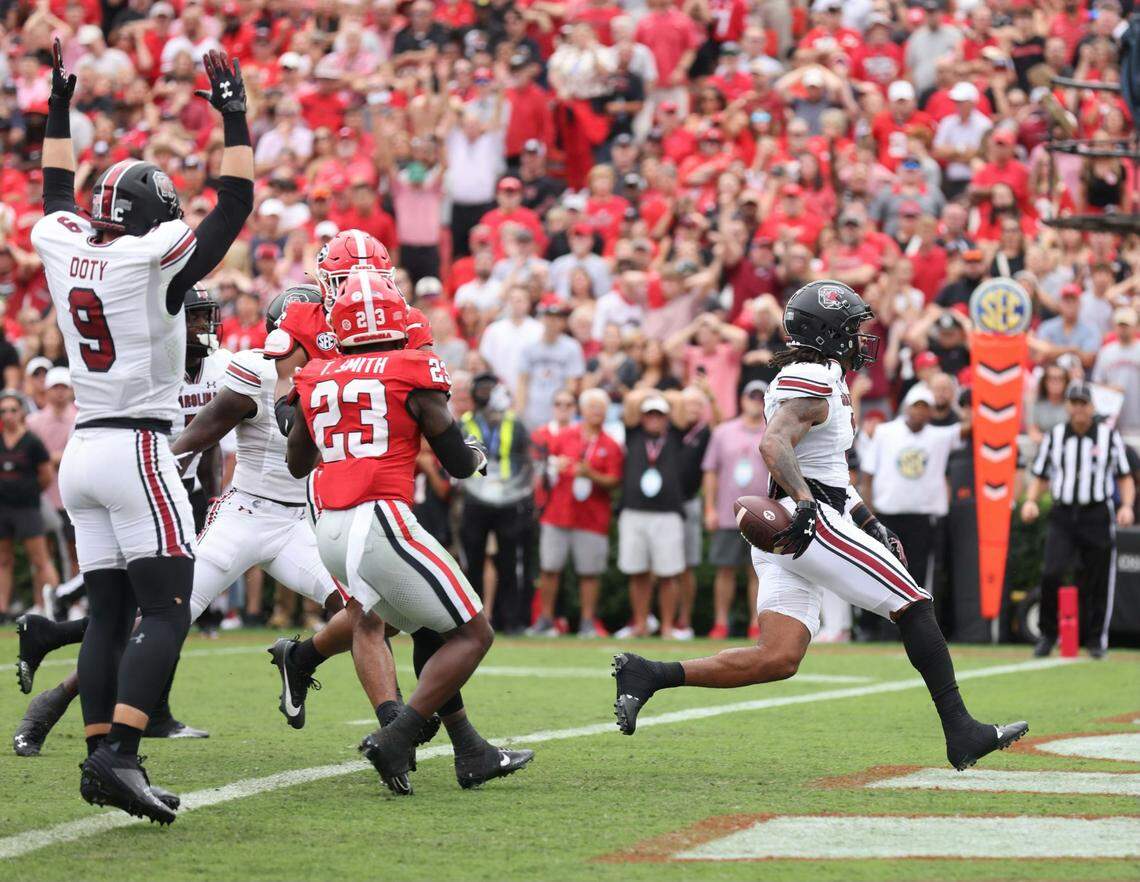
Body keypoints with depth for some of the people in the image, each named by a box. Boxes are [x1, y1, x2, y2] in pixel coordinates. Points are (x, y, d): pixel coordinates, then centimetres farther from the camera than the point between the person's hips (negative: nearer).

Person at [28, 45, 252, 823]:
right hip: (137, 448, -7)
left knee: (109, 613, 9)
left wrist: (60, 106, 34)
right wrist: (233, 113, -1)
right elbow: (237, 205, -6)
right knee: (166, 612, -9)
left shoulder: (63, 249, 5)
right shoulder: (153, 260, -12)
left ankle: (99, 757, 5)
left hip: (83, 452, 7)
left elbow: (59, 195, 26)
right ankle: (121, 755, -22)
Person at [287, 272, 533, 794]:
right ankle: (395, 740, -11)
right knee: (473, 634, 3)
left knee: (433, 632, 21)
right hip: (382, 524, -7)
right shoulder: (412, 372, -3)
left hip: (331, 533, 7)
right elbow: (459, 465, 1)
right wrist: (478, 456, 23)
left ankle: (471, 754, 17)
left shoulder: (317, 381, 12)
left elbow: (297, 464, 27)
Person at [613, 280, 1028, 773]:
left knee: (777, 661, 1)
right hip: (813, 527, -10)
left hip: (792, 532, 10)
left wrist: (870, 525, 28)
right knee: (914, 607, -4)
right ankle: (961, 733, -4)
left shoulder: (812, 381, 23)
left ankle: (648, 675, -6)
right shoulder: (814, 382, -9)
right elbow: (774, 445, -26)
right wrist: (805, 502, -38)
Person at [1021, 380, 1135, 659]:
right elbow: (1040, 477, 14)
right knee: (1051, 573, -15)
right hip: (1062, 516, 1)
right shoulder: (1054, 437, 9)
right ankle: (1047, 635, 0)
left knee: (1097, 581, 1)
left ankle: (1096, 639, 17)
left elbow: (1125, 477, 7)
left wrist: (1127, 505, -10)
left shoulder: (1109, 436, 4)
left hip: (1098, 516, -1)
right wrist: (1031, 501, -6)